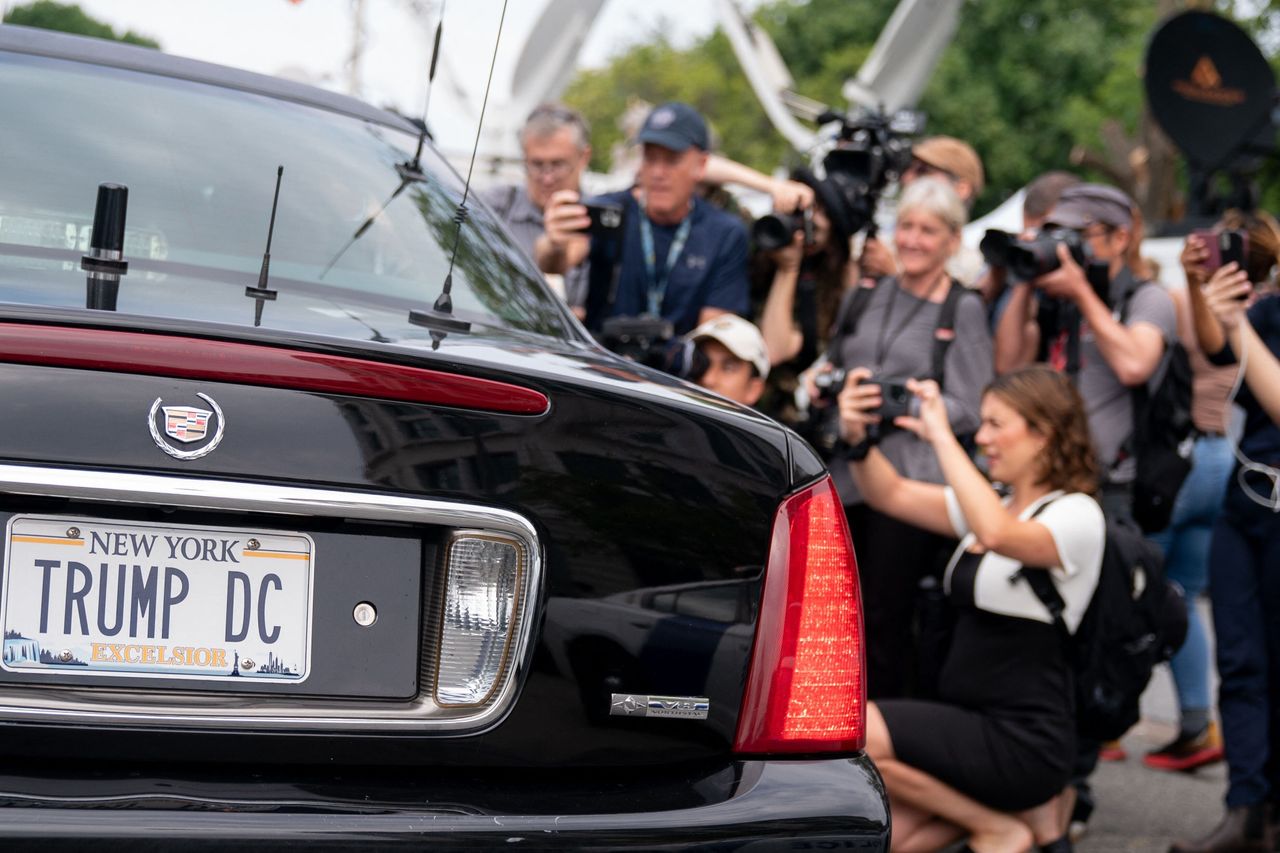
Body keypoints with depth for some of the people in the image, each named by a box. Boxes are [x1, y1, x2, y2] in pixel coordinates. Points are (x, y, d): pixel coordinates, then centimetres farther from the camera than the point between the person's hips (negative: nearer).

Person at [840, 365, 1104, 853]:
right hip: (969, 726, 8)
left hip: (1021, 741, -8)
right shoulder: (995, 504, 14)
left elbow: (998, 534, -32)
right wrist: (857, 438, -12)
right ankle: (996, 808, 12)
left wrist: (941, 437, -28)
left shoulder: (1077, 515, -12)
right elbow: (891, 495, 8)